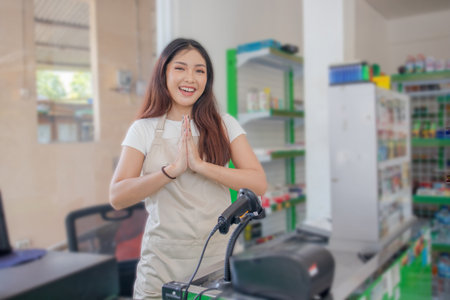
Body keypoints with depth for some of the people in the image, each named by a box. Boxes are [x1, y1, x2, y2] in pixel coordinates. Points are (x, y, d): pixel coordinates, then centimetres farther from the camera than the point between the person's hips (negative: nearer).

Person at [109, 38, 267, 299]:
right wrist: (173, 169, -20)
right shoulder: (143, 130, 1)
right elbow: (117, 197, -9)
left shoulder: (224, 125, 3)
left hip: (217, 257, 1)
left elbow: (258, 184, -9)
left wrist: (200, 165, -19)